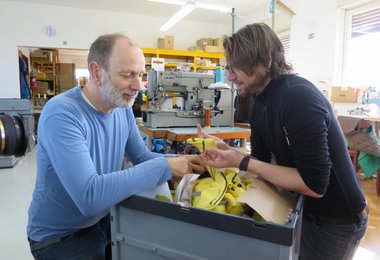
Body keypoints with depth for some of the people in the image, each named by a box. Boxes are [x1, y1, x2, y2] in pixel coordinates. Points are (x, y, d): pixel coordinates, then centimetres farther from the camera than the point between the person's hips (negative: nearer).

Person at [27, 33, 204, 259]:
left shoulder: (123, 108, -5)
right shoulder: (61, 114, -28)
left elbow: (141, 157, 1)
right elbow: (89, 196, -36)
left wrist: (181, 161, -17)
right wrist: (164, 167, -32)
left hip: (105, 220, 6)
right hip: (61, 237, -6)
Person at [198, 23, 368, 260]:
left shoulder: (299, 98, -29)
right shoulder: (262, 102, -2)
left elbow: (314, 185, -30)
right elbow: (263, 159, 3)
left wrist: (242, 163, -29)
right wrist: (225, 150, -12)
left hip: (336, 219, -8)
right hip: (302, 207, 8)